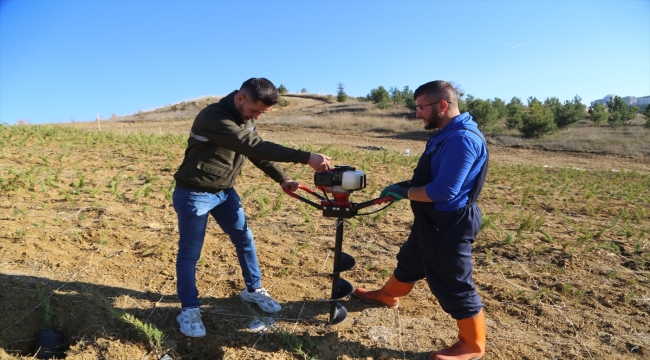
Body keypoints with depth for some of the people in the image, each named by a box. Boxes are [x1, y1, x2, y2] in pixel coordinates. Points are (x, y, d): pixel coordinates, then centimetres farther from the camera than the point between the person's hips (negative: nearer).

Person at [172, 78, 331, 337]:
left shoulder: (246, 118, 0)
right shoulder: (214, 117, -29)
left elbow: (258, 150, 6)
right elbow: (254, 146, -39)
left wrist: (282, 178, -10)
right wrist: (305, 158, -43)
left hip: (225, 191, 8)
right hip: (194, 194, -7)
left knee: (245, 240, 11)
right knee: (190, 252, 3)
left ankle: (253, 290, 30)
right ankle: (189, 309, 20)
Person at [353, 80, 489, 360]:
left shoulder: (462, 139, -26)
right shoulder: (447, 133, 7)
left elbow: (444, 191, -31)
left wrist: (404, 192, -18)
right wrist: (406, 185, 3)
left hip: (450, 225, -10)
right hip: (434, 220, 10)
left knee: (453, 286, 5)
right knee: (409, 262, 28)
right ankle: (388, 295, 52)